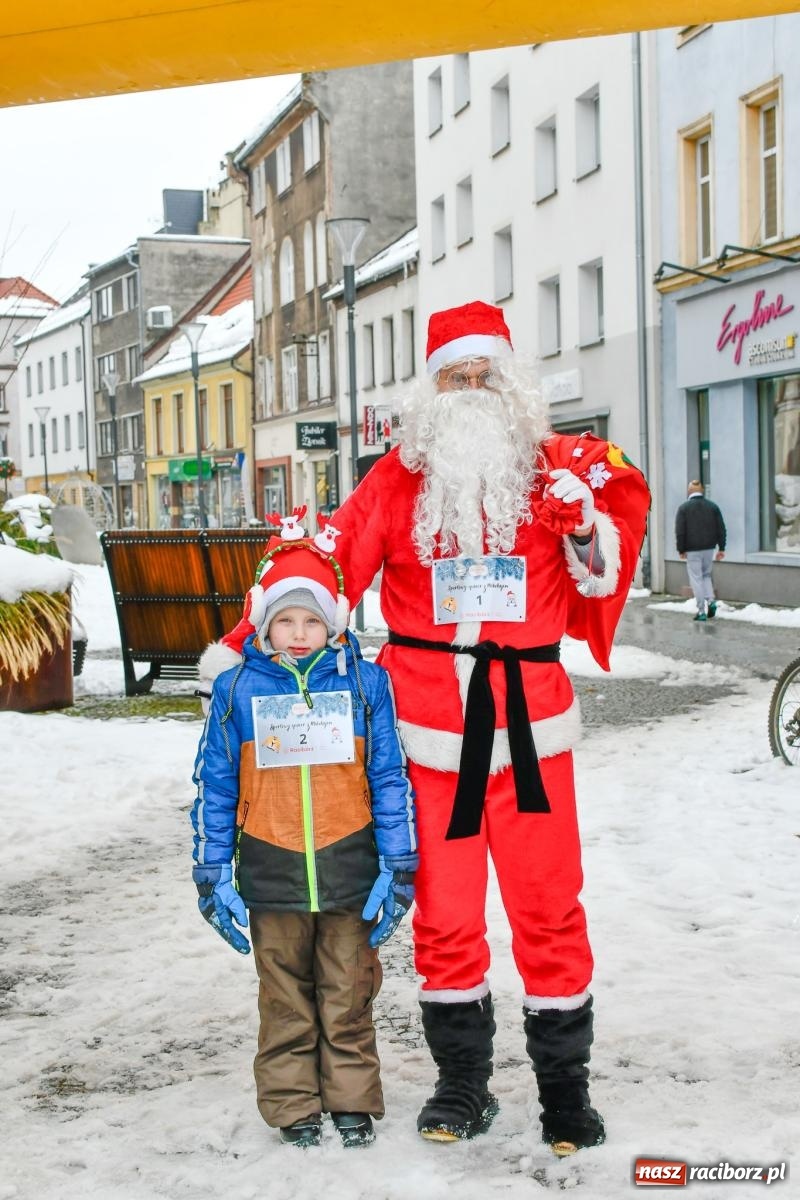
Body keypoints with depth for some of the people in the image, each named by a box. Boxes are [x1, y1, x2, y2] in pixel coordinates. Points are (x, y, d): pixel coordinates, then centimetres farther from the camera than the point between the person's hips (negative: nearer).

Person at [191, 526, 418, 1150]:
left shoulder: (365, 682, -1)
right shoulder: (237, 689, 0)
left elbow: (391, 778, 2)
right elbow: (215, 788, 5)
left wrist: (397, 867, 1)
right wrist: (214, 876, 4)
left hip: (350, 872, 0)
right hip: (271, 873, 1)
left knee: (348, 995, 10)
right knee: (286, 997, 10)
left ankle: (352, 1100, 23)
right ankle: (293, 1104, 23)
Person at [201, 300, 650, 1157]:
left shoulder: (553, 467, 6)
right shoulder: (400, 477, 5)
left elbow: (599, 582, 13)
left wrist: (591, 526, -9)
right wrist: (247, 646, -7)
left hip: (529, 716, 0)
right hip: (433, 722, 0)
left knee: (548, 901, 4)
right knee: (443, 908, 7)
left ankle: (565, 1083, 19)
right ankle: (461, 1084, 23)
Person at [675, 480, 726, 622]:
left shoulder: (684, 508, -4)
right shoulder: (712, 506, 6)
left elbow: (680, 531, -8)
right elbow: (721, 529, 5)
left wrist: (681, 550, -1)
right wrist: (721, 548, 8)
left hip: (692, 550, -4)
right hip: (709, 548, 4)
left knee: (696, 578, 1)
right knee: (706, 574, 20)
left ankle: (701, 611, -2)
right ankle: (711, 600, 1)